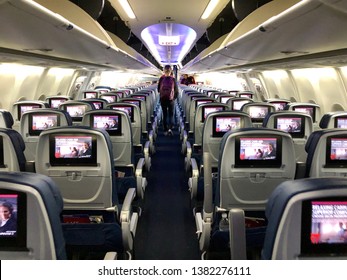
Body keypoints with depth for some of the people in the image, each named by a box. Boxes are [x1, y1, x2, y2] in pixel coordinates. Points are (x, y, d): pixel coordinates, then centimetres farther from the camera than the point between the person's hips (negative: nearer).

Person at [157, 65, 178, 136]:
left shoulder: (161, 79, -6)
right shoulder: (173, 79, -6)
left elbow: (158, 89, -1)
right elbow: (176, 90, -1)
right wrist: (174, 97, 10)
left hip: (163, 99, 1)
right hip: (171, 100, -1)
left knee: (164, 115, 10)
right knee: (171, 115, 5)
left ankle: (165, 131, 12)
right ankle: (169, 129, -15)